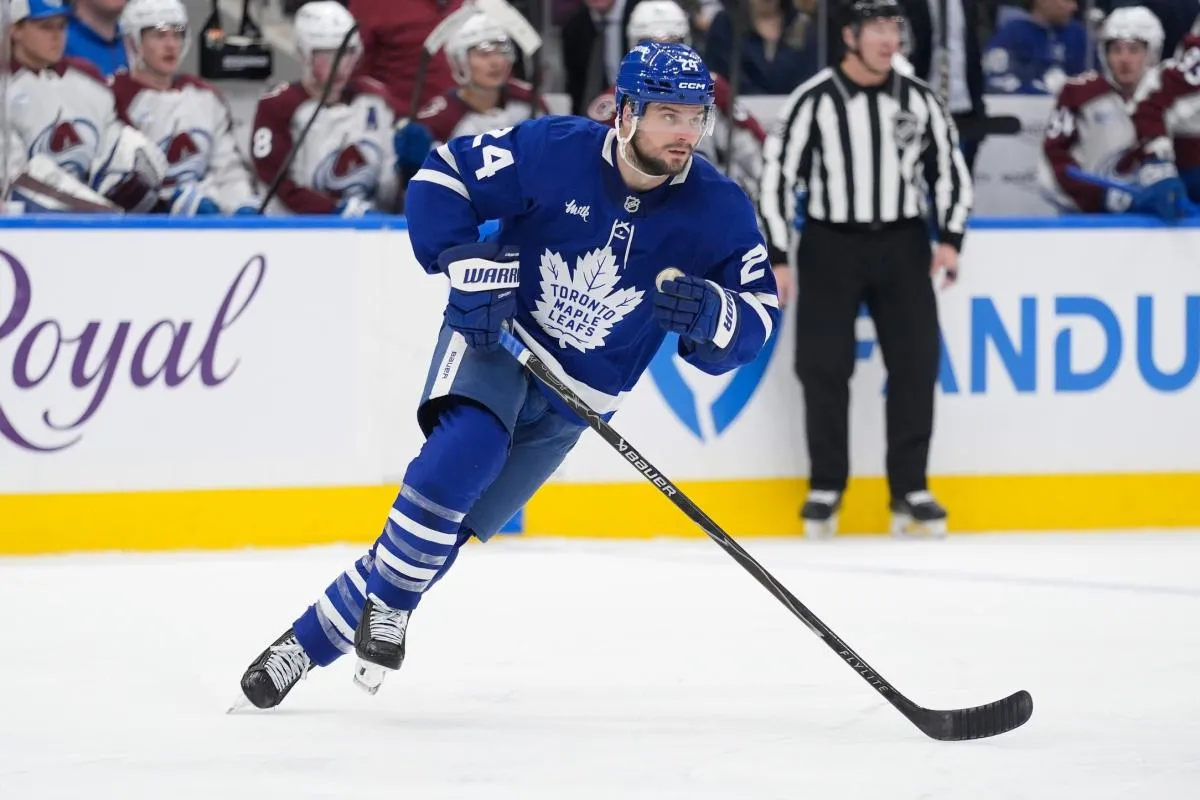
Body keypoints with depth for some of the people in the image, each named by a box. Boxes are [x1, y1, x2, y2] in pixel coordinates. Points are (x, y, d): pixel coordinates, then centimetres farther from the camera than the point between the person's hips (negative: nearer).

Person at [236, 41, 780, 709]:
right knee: (463, 452, -33)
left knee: (445, 531, 0)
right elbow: (441, 177, -9)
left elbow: (758, 316, -9)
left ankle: (313, 639, 8)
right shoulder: (554, 151, -18)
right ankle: (388, 603, -14)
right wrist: (467, 261, -23)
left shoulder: (719, 211, -14)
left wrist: (711, 312, -32)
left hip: (575, 400, 2)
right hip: (494, 338, -2)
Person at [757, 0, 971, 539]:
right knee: (823, 364, -4)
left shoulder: (918, 100, 2)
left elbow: (950, 168, 11)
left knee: (916, 361, -4)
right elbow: (777, 176, -6)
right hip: (830, 246, -3)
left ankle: (909, 490, 3)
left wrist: (950, 239, 0)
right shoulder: (813, 101, -8)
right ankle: (826, 488, 9)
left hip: (901, 246, 3)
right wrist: (776, 259, -9)